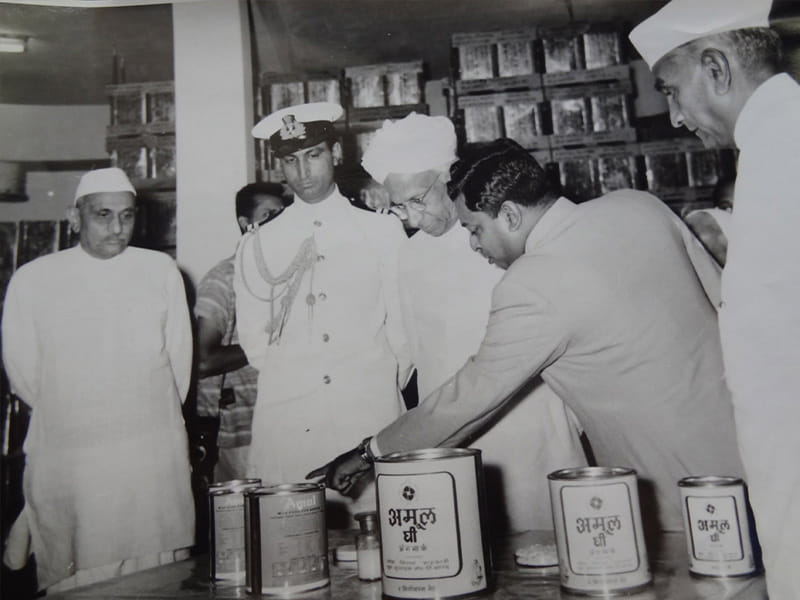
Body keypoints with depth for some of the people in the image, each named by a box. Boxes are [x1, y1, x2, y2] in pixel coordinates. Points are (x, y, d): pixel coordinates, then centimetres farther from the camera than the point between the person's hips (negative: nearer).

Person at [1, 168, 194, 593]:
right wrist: (68, 418, 13)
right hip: (66, 460, -1)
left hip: (155, 458, 1)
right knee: (76, 585, 6)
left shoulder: (161, 271, 6)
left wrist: (152, 416, 12)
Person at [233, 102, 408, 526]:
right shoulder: (256, 247, 10)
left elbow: (403, 325, 8)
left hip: (370, 418, 0)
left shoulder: (383, 232, 8)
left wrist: (383, 390, 6)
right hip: (285, 425, 1)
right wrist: (288, 384, 7)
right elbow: (253, 340, 13)